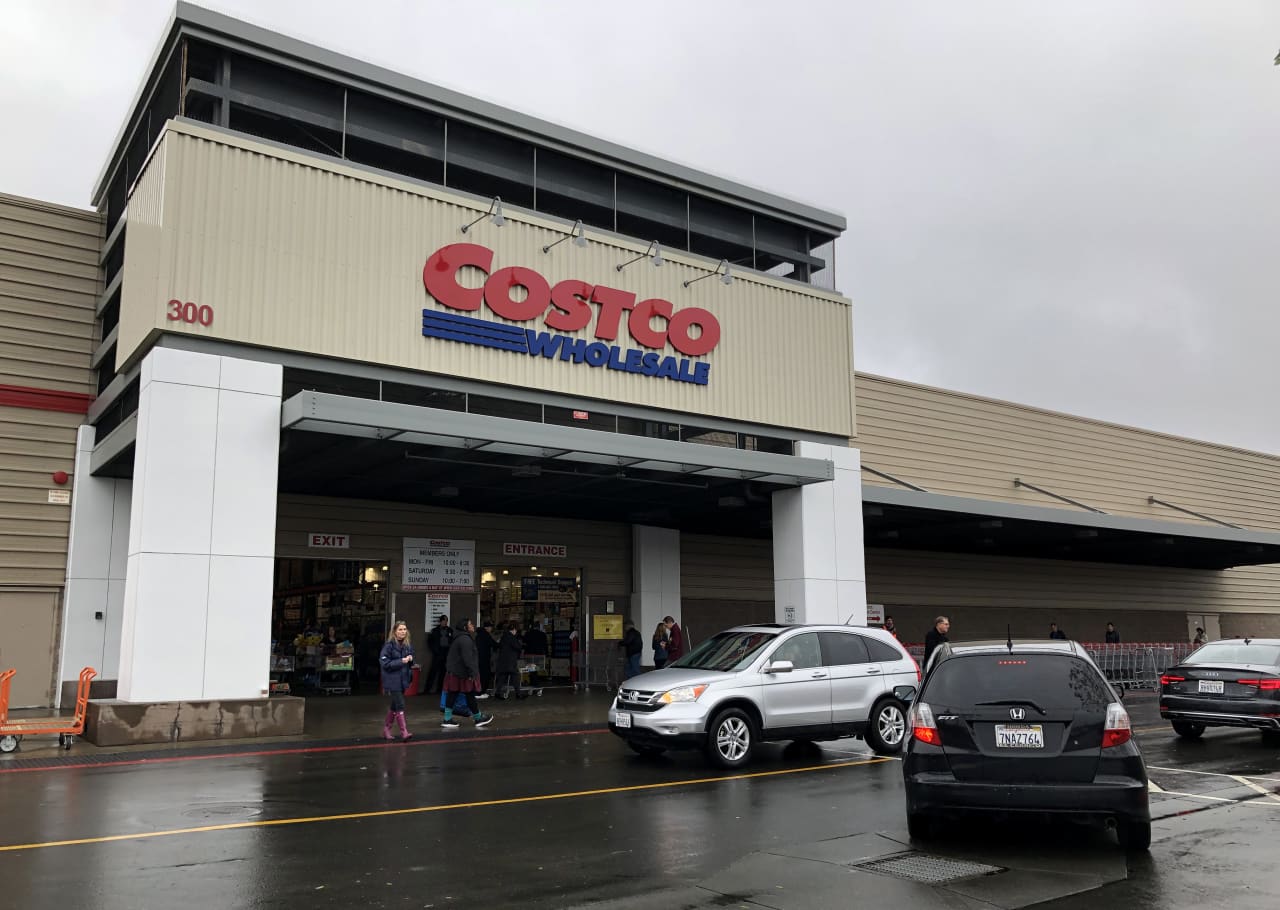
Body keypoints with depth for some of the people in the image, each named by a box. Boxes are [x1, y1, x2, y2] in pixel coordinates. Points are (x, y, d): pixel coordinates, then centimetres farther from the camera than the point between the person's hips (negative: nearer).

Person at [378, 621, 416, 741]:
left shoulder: (408, 645, 7)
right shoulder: (389, 645, -13)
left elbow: (411, 663, 18)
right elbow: (385, 663, -16)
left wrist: (410, 660, -5)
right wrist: (401, 661, -21)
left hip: (403, 679, 7)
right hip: (392, 680, -7)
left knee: (394, 706, 15)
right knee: (400, 705, -11)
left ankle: (386, 729, 28)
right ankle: (404, 732, -10)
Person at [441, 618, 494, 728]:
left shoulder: (459, 638, 17)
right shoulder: (465, 639, -18)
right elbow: (468, 658, -23)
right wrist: (472, 673, -21)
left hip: (454, 672, 10)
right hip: (462, 673, -10)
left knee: (452, 695, 8)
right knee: (470, 695, 1)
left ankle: (447, 719, 8)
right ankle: (478, 718, 12)